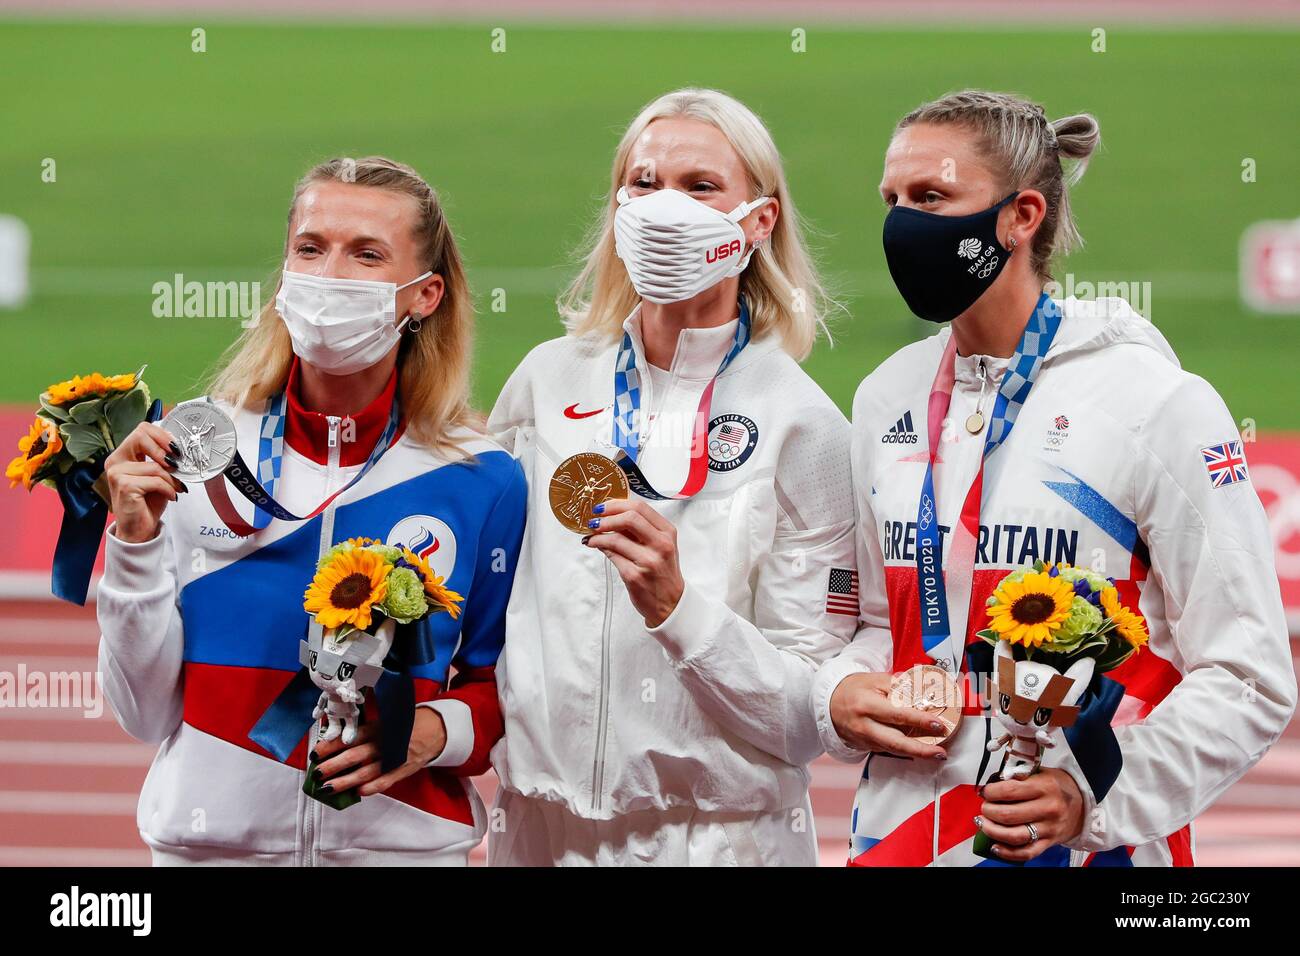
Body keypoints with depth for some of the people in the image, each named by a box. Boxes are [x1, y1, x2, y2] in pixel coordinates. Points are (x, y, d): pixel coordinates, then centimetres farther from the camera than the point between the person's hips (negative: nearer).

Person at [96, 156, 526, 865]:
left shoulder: (481, 482, -6)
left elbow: (500, 693, 4)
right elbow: (147, 714, -5)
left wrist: (437, 731, -15)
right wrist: (136, 543, -16)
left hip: (404, 842, 0)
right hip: (213, 840, 0)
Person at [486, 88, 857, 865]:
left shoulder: (801, 424, -9)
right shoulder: (550, 381, 0)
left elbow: (807, 720, -12)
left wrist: (676, 607, -23)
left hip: (720, 830, -3)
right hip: (538, 827, 3)